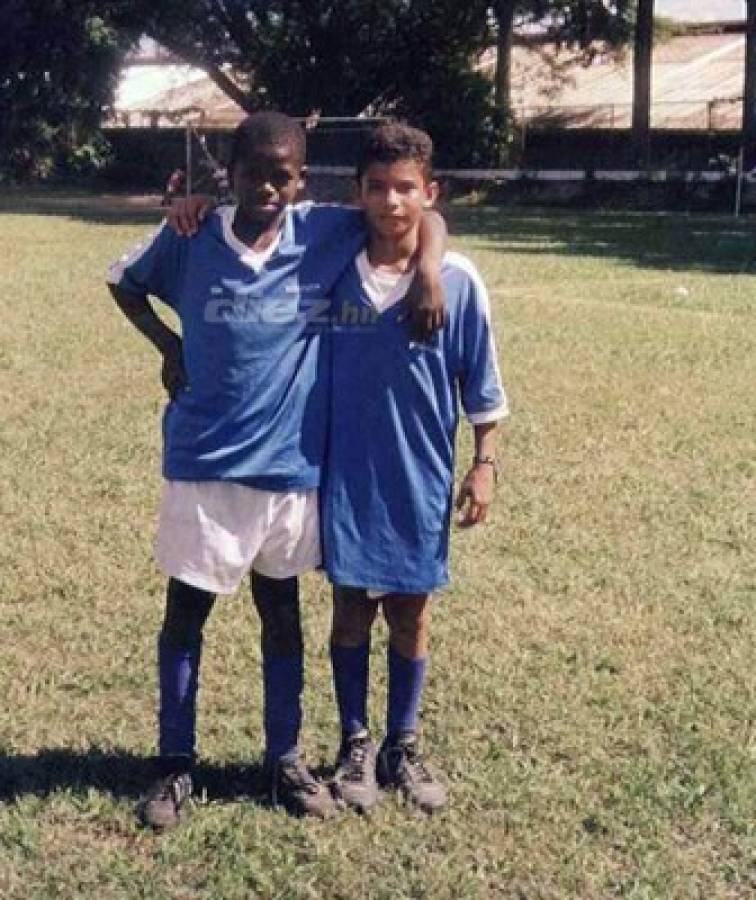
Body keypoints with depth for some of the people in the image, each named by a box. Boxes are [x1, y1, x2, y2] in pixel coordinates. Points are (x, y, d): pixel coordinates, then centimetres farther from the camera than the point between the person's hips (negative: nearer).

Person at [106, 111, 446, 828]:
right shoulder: (190, 240, -7)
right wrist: (168, 345, -1)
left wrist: (428, 273, -18)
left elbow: (422, 215, 0)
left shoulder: (325, 233, -7)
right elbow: (124, 281, 12)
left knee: (282, 612, 14)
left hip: (289, 466, 1)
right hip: (203, 463, -1)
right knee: (186, 611, 8)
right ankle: (175, 764, 24)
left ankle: (283, 760, 29)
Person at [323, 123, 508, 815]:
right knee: (352, 611, 10)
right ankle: (355, 745, 27)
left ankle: (402, 746, 28)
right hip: (347, 475, 0)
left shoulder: (458, 280, -8)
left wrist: (485, 464, -1)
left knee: (410, 615, 11)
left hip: (419, 479, 0)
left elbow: (480, 385, 0)